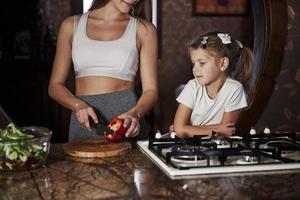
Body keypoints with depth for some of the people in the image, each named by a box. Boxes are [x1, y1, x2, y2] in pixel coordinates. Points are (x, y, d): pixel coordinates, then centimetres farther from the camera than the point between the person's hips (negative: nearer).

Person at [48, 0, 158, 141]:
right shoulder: (71, 25, 7)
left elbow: (150, 89, 0)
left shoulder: (144, 29, 4)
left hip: (124, 116, -1)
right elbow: (55, 85, 7)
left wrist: (135, 113, -19)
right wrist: (79, 105, -12)